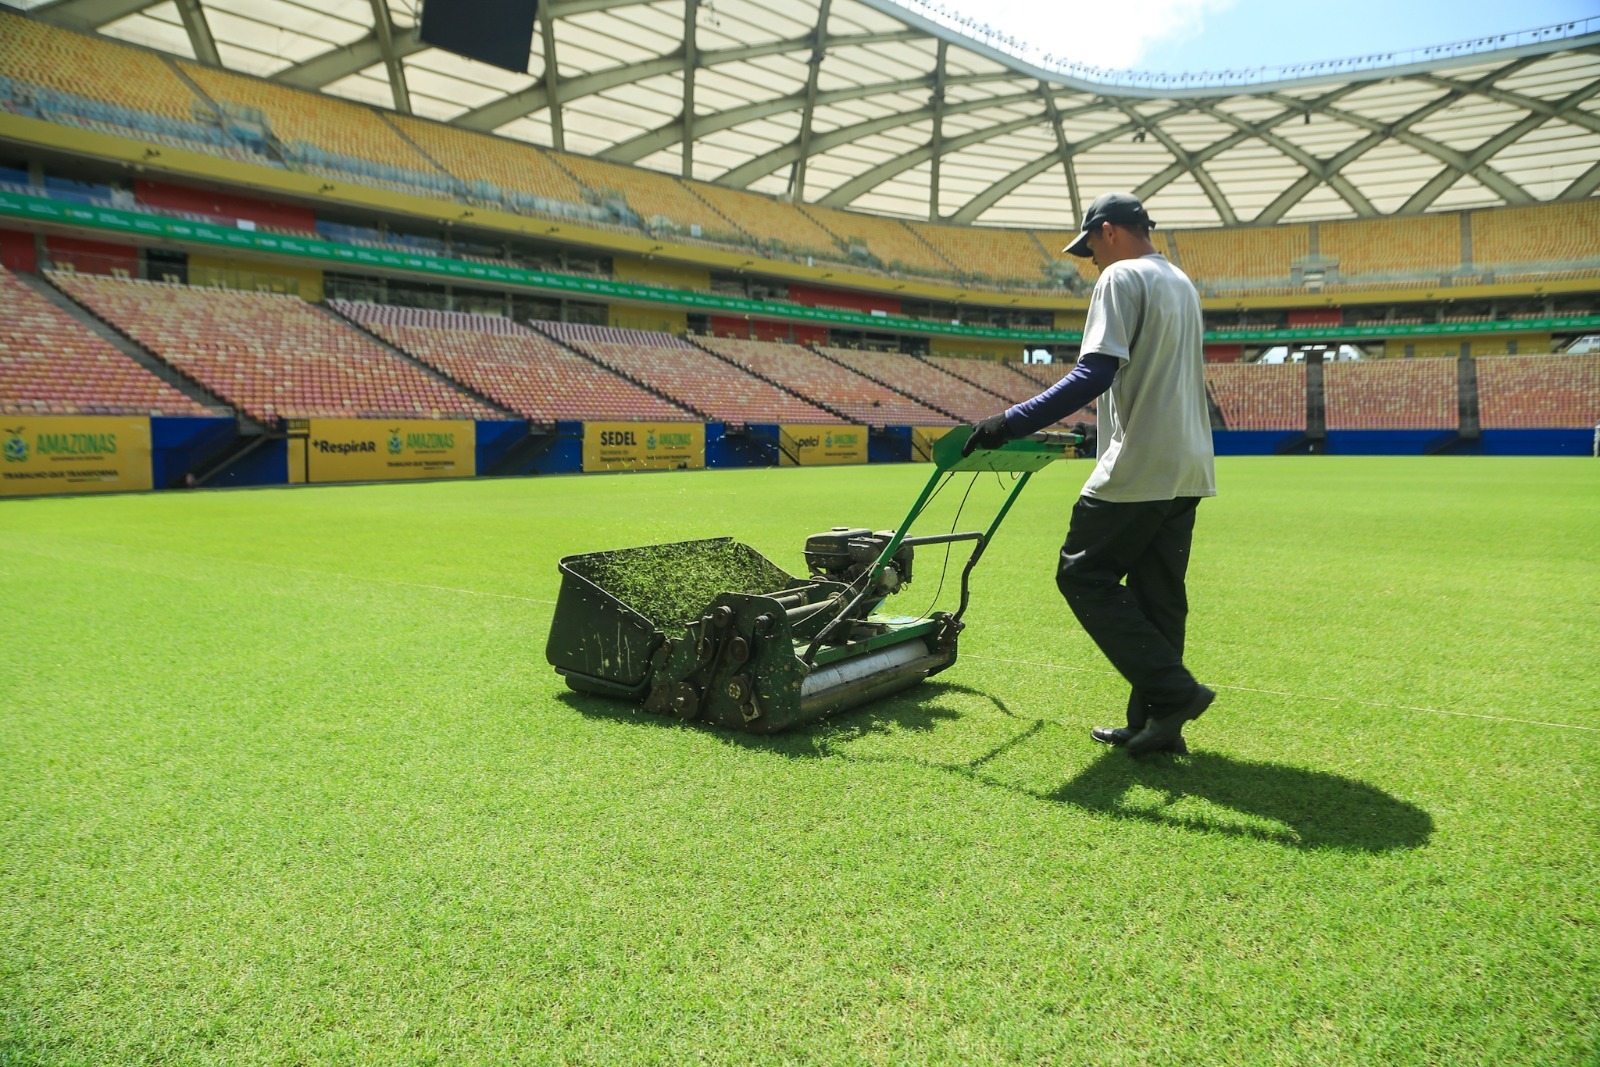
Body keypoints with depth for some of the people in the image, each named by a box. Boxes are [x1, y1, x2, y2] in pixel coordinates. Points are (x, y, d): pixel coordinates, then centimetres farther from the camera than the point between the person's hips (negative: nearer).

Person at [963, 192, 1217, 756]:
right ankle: (1155, 722, 13)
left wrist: (1011, 423, -25)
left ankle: (1173, 691, -7)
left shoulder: (1121, 278, -7)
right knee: (1157, 596, 10)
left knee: (1084, 576, -2)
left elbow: (1097, 371, -21)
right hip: (1188, 469, 9)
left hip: (1138, 468, -9)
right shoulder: (1182, 283, 22)